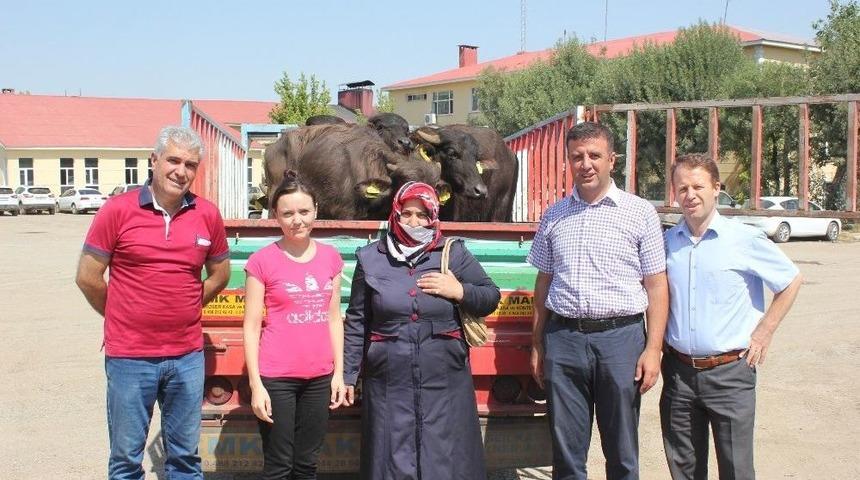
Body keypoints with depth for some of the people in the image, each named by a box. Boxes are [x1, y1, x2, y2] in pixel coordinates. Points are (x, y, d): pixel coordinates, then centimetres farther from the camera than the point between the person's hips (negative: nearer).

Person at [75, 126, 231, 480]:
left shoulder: (207, 215, 1)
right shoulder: (118, 210, -7)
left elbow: (219, 274, 15)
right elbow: (87, 278, -2)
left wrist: (184, 311, 11)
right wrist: (122, 317, 6)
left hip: (188, 356, 3)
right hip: (129, 357, -2)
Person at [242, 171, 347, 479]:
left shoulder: (331, 257, 7)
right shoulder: (262, 261, -5)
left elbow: (334, 318, 12)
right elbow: (252, 326, -5)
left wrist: (339, 372, 8)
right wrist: (256, 384, -9)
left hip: (319, 377, 4)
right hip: (276, 378, -4)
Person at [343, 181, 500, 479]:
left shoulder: (454, 254, 4)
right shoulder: (371, 258, 6)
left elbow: (491, 298, 9)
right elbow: (357, 322, 8)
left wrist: (460, 292, -9)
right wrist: (348, 374, 6)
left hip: (444, 382, 0)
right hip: (389, 384, 0)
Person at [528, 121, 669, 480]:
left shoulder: (640, 212, 1)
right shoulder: (554, 216, 11)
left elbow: (656, 284, -1)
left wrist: (653, 348, -8)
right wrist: (537, 345, 13)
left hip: (620, 335, -2)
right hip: (563, 337, 3)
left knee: (621, 451, 6)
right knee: (566, 450, 9)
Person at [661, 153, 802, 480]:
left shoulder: (745, 240, -7)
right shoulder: (667, 242, 5)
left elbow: (791, 282, 4)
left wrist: (764, 332, -1)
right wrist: (657, 346, 9)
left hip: (730, 372, -4)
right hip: (678, 371, 4)